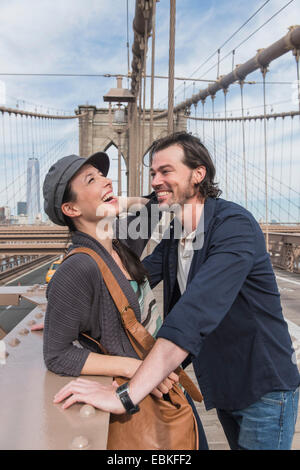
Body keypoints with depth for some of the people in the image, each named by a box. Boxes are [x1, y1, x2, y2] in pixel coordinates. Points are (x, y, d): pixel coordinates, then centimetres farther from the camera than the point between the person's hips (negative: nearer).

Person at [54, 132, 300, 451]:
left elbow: (195, 314, -38)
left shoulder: (234, 225, -27)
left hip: (265, 388, -7)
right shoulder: (173, 234, 1)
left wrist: (126, 395, -42)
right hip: (223, 387, 7)